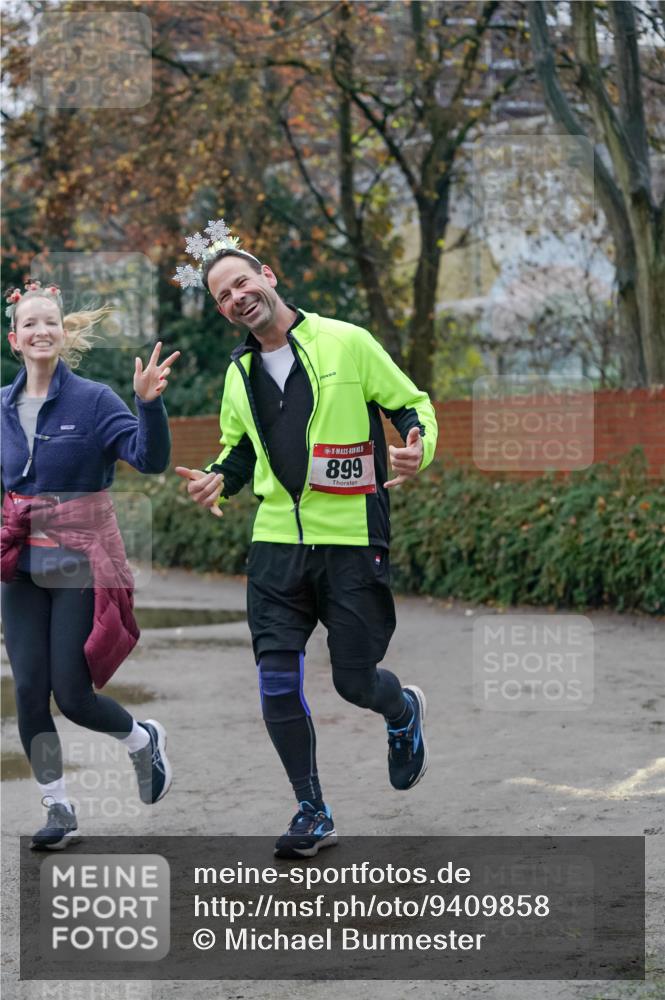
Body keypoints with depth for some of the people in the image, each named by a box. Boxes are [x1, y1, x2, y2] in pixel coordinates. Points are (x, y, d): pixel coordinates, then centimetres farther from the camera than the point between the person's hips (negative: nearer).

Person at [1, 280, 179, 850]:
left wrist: (148, 402, -34)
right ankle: (59, 809, 13)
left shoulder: (93, 401, -8)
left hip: (81, 566, -4)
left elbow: (151, 459, -19)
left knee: (72, 694, -5)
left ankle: (145, 740, 27)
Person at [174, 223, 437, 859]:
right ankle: (312, 813, 11)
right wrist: (217, 479, 4)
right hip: (276, 546, 4)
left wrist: (418, 450, -19)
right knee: (278, 686, -5)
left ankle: (403, 713, 39)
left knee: (354, 680, 2)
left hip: (352, 544, -4)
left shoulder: (346, 342, -3)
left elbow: (413, 406, 2)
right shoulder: (239, 374, 12)